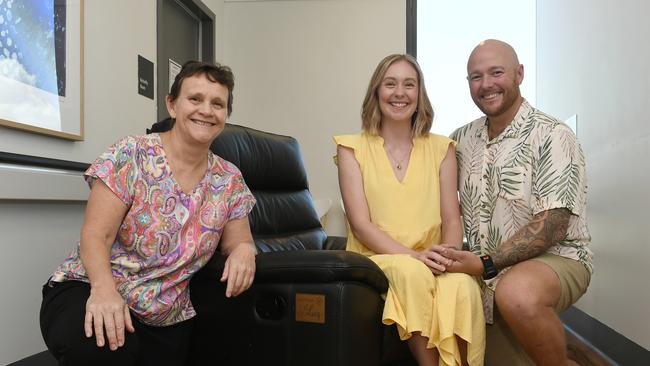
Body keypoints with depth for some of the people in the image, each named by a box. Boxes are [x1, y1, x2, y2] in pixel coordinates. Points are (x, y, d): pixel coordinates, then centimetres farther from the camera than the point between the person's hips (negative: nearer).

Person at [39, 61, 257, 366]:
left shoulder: (229, 180, 3)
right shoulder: (131, 155, -9)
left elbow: (239, 241, 9)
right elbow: (95, 235, -13)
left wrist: (243, 250, -16)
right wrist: (104, 287, -33)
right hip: (91, 290, -3)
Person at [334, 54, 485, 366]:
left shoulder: (441, 149, 11)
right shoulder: (352, 148, 4)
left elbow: (451, 220, 5)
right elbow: (361, 224, -5)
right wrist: (413, 255, -19)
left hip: (430, 261, 2)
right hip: (376, 258, -1)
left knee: (462, 284, -31)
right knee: (413, 272, -34)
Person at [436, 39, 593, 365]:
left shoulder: (551, 136, -10)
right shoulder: (461, 139, 7)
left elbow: (550, 227, -17)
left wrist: (487, 264, -23)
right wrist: (447, 254, -2)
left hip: (553, 257, -5)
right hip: (484, 270, 5)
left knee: (516, 294, -36)